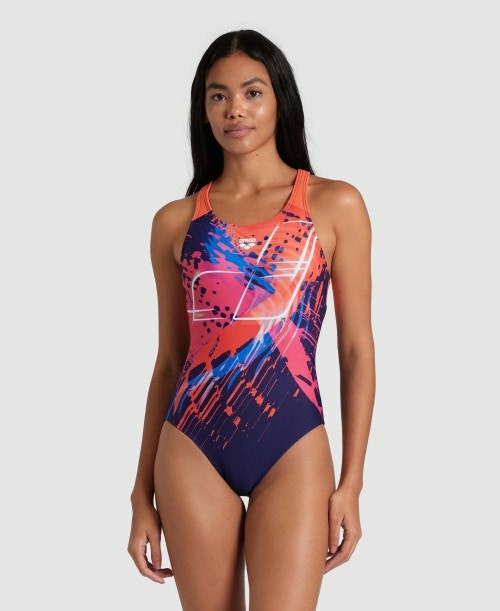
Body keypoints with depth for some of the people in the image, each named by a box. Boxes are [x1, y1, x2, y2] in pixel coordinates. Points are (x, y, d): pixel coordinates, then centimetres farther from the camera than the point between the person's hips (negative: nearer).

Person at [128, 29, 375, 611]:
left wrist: (350, 481, -2)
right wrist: (142, 493, 10)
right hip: (191, 452, 2)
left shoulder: (335, 205, 2)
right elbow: (169, 361, 11)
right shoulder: (175, 222, 7)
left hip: (293, 452, -2)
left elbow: (356, 349, 2)